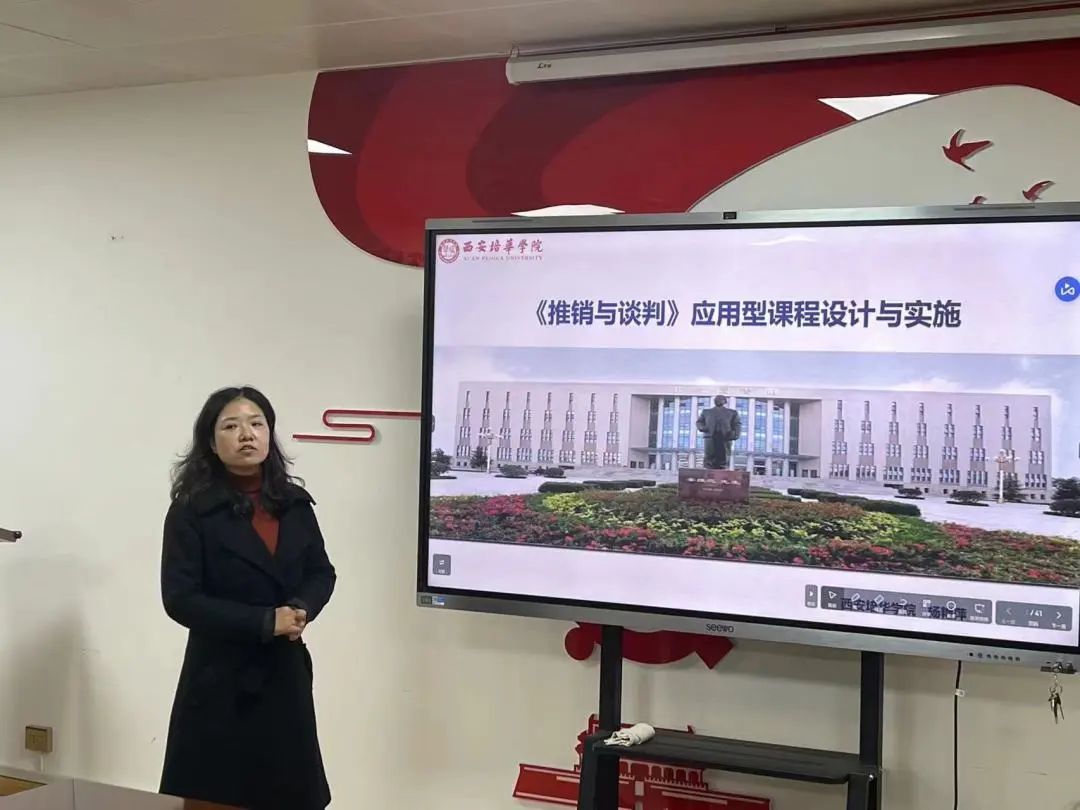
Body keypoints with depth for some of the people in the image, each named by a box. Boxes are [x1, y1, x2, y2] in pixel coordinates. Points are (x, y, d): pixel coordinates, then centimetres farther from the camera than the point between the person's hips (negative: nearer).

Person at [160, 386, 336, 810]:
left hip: (285, 672, 4)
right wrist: (265, 622, -18)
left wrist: (302, 609, -11)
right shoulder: (191, 512, -8)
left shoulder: (294, 504, 5)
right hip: (220, 677, -4)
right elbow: (181, 599, -13)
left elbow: (322, 573, 12)